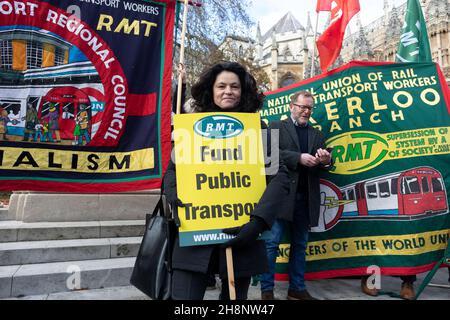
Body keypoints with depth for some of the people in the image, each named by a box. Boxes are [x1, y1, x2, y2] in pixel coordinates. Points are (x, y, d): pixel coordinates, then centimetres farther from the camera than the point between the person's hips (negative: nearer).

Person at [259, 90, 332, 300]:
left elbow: (322, 165, 14)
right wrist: (299, 158, -17)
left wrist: (326, 161, -9)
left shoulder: (317, 135, 20)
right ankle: (266, 290, 10)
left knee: (300, 245, 11)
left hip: (305, 198, 5)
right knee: (272, 243, -2)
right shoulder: (276, 127, 6)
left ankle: (297, 289, 23)